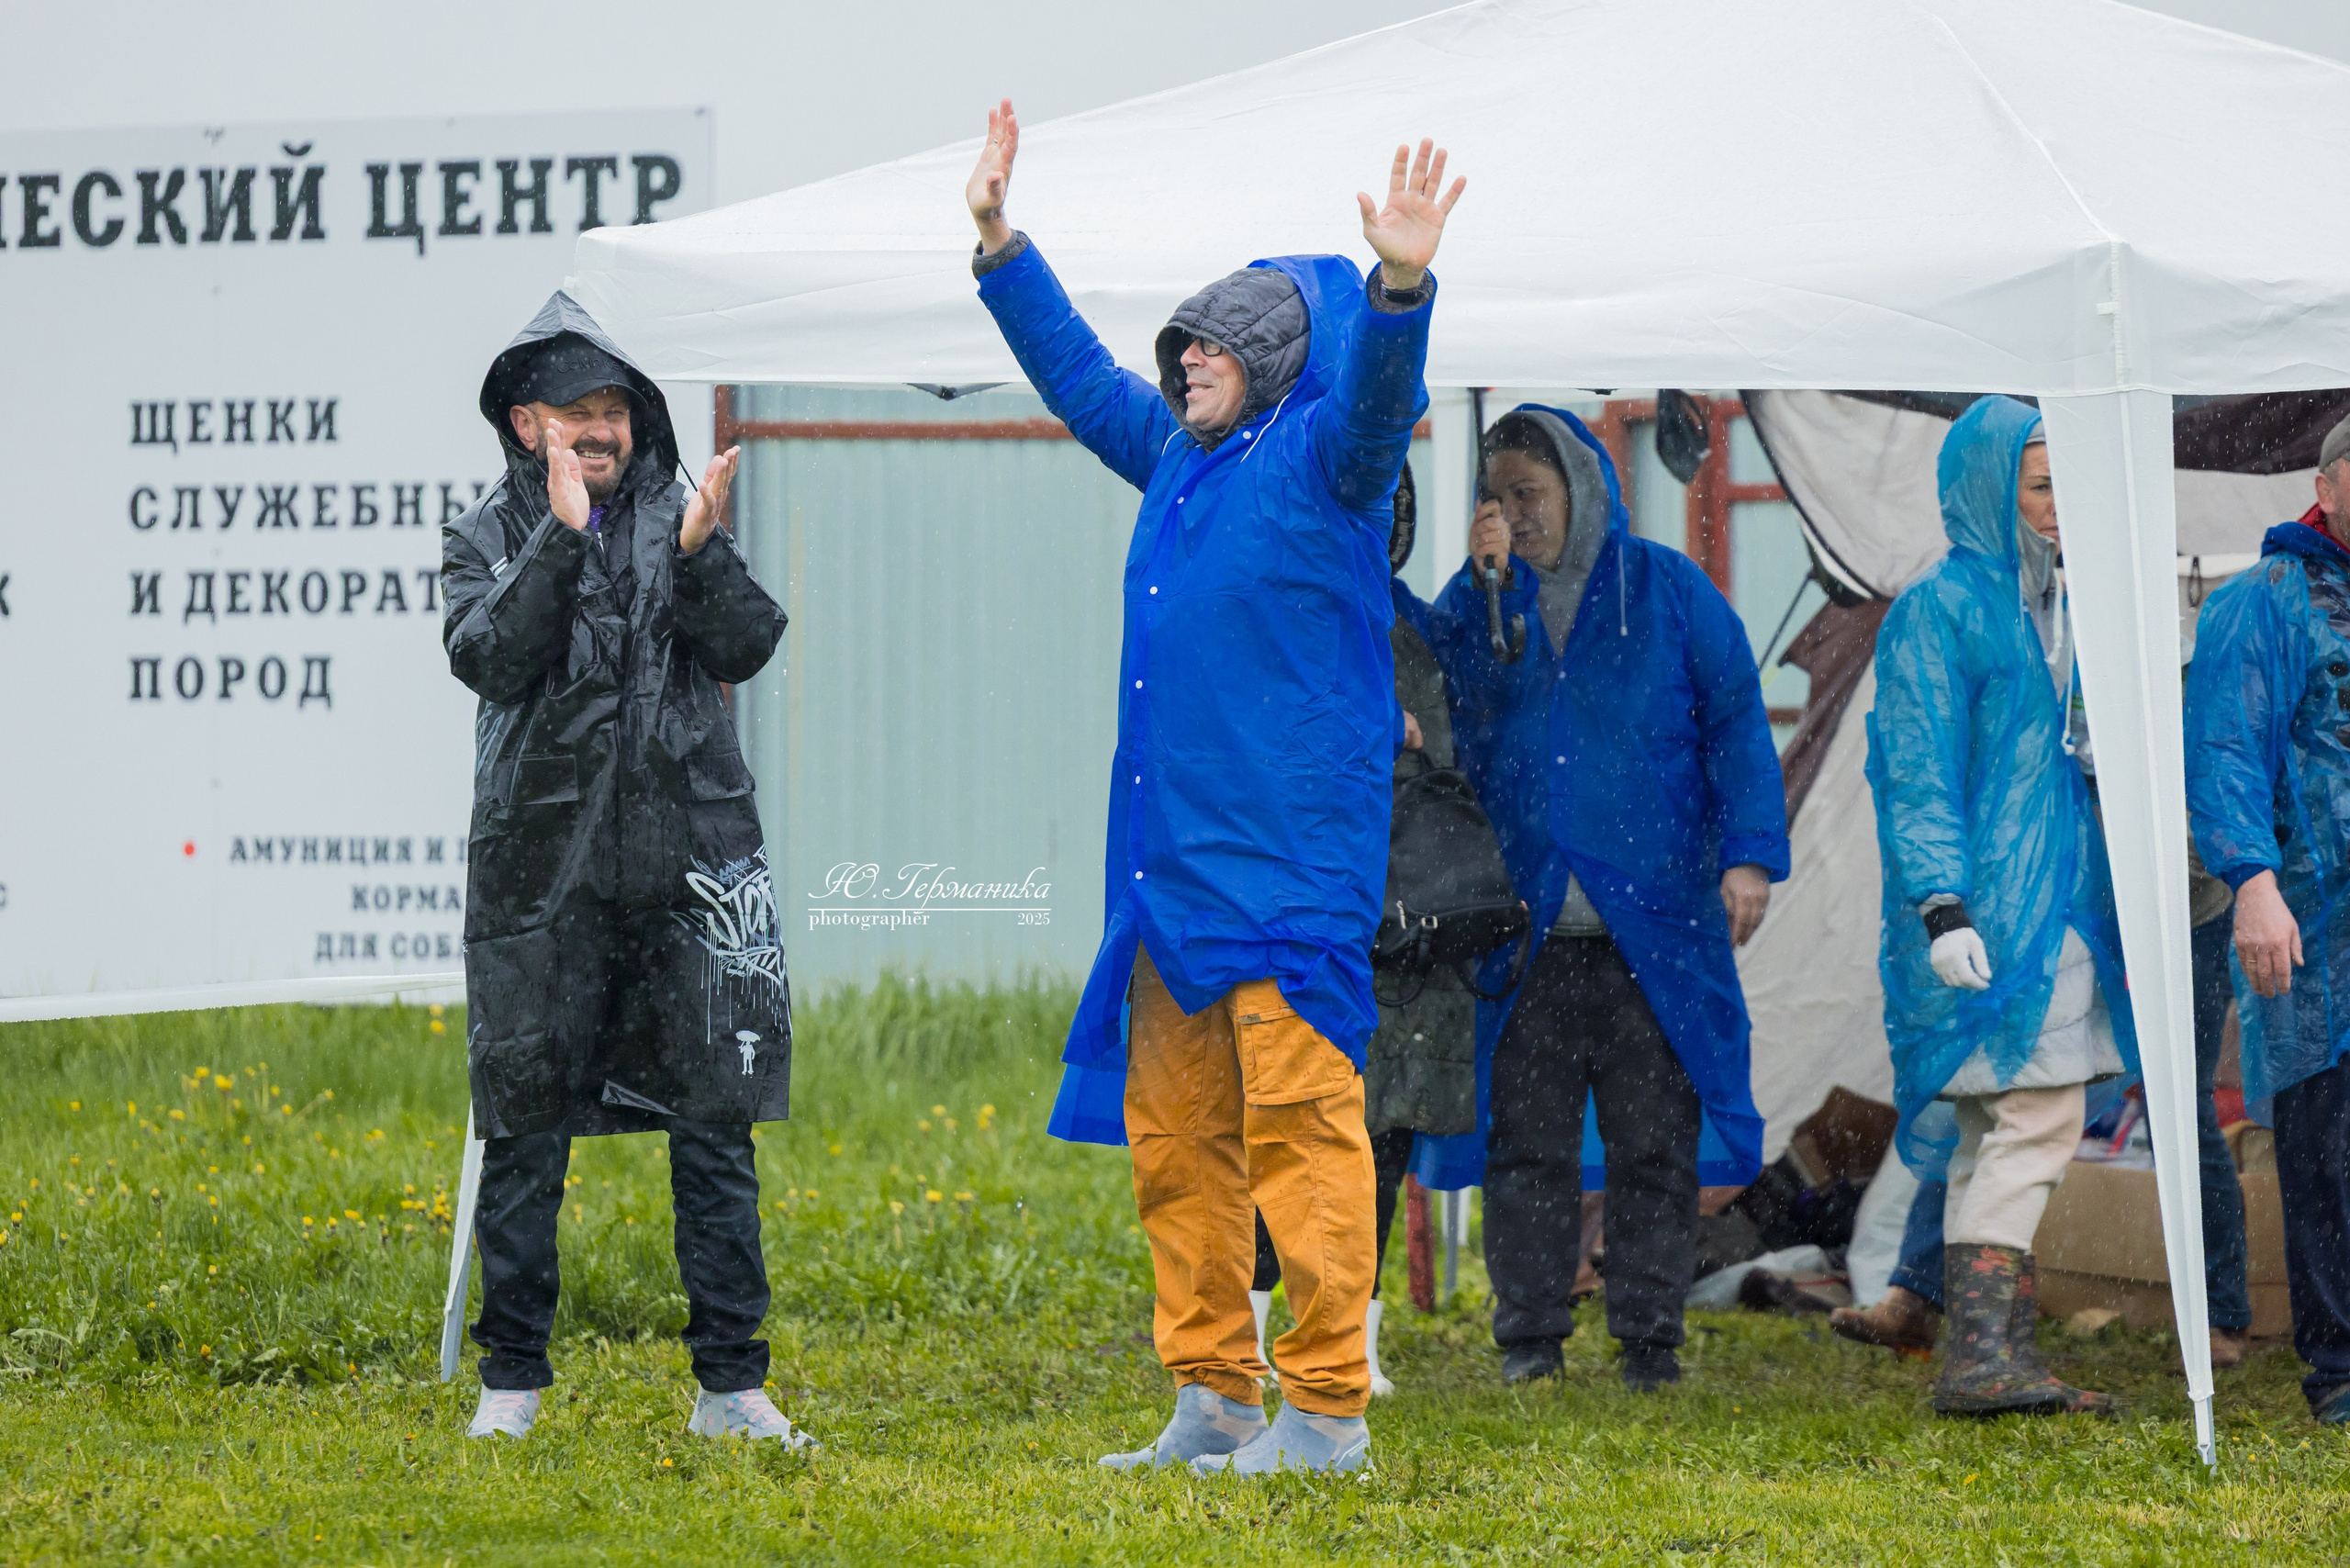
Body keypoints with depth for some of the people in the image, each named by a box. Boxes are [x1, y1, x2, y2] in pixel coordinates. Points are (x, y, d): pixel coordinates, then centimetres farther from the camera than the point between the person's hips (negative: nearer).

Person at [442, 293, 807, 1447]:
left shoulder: (676, 518, 10)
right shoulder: (490, 537, 6)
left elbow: (743, 648, 0)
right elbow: (486, 657, -10)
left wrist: (699, 555, -17)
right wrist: (560, 539, -18)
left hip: (684, 857, 1)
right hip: (542, 864, -1)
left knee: (714, 1125, 1)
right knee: (525, 1127, 2)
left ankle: (730, 1384, 6)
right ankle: (512, 1381, 12)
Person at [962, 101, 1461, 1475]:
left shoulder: (1324, 460, -5)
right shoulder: (1181, 457, 17)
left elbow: (1375, 393, -24)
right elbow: (1077, 374, 29)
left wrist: (1402, 284, -42)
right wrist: (1000, 242, 29)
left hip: (1290, 860, -9)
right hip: (1169, 857, 9)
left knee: (1298, 1119, -10)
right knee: (1176, 1134, 11)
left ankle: (1327, 1409, -9)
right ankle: (1216, 1400, 18)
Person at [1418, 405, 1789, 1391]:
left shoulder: (1668, 591, 5)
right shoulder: (1479, 597, 11)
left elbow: (1736, 721, 3)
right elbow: (1451, 714, -5)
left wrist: (1748, 855, -8)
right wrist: (1486, 587, -12)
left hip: (1650, 926, -1)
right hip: (1524, 930, 2)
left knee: (1654, 1143, 1)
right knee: (1526, 1140, 2)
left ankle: (1650, 1339, 7)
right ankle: (1530, 1336, 8)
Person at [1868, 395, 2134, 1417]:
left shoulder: (2043, 605, 18)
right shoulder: (1938, 611, -10)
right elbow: (1917, 773, -14)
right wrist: (1942, 905, -23)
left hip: (2051, 905, 9)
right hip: (1986, 912, -9)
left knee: (2000, 1138, 9)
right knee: (2035, 1115, -17)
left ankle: (1989, 1358, 10)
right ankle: (1981, 1355, -21)